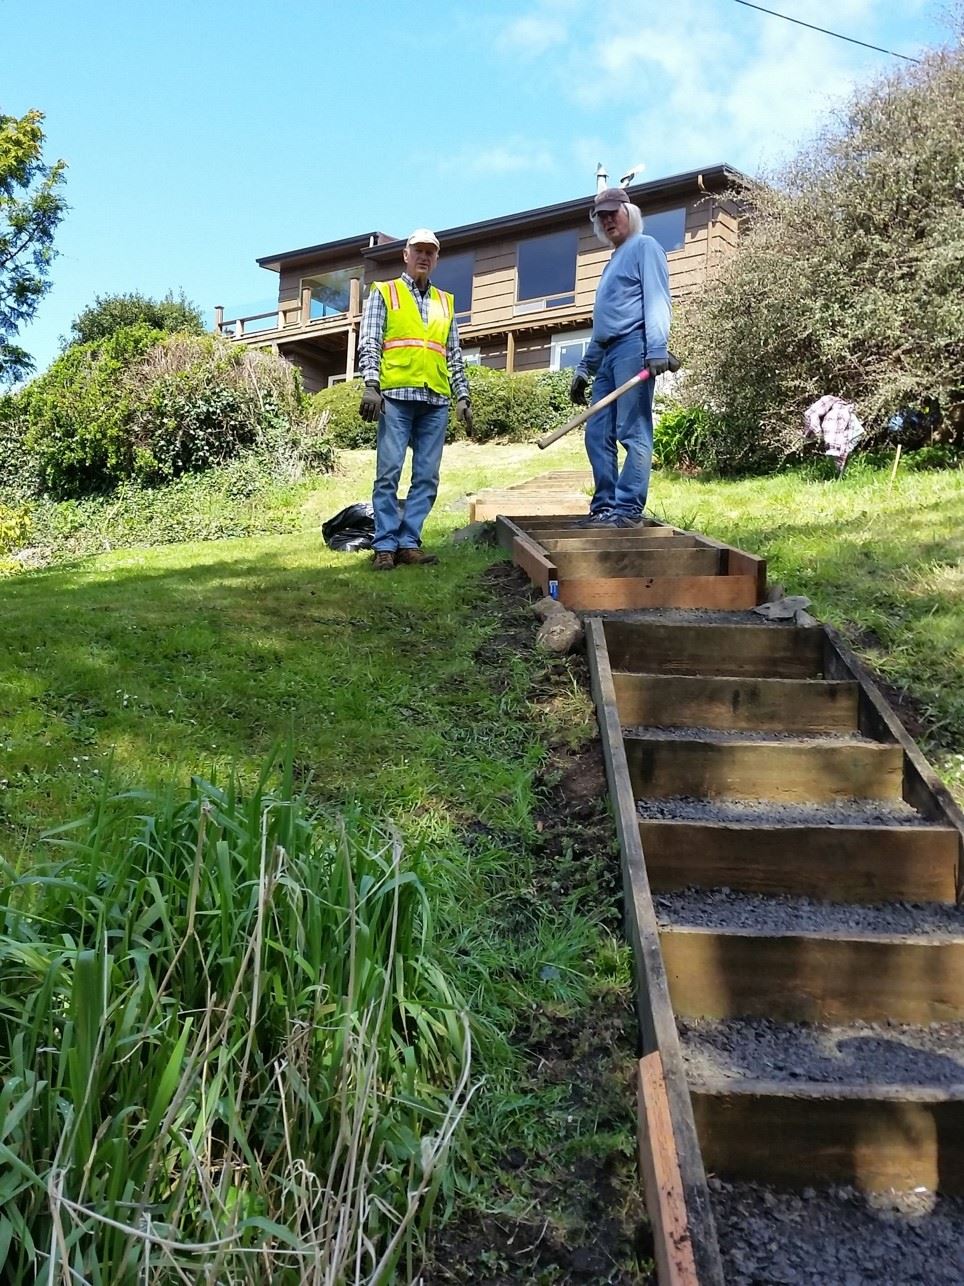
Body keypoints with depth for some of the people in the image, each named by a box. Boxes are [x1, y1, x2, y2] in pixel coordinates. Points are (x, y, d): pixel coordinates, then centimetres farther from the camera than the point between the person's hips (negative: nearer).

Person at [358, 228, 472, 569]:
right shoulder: (383, 293, 11)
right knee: (389, 471, -8)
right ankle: (385, 546, -4)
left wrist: (463, 396, 12)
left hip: (436, 400, 4)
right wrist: (371, 385, -14)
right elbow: (369, 344, 0)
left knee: (427, 476, 0)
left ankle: (408, 543, 5)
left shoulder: (445, 302, 22)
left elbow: (455, 355, 22)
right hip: (396, 395, -4)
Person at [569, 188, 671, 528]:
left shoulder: (644, 247, 4)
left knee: (633, 433, -12)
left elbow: (656, 300, -10)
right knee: (598, 434, 4)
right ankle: (605, 506, 6)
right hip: (606, 354, 9)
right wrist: (584, 368, 27)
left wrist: (657, 350, -23)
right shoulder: (613, 262, 31)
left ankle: (628, 510, -15)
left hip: (632, 347, -9)